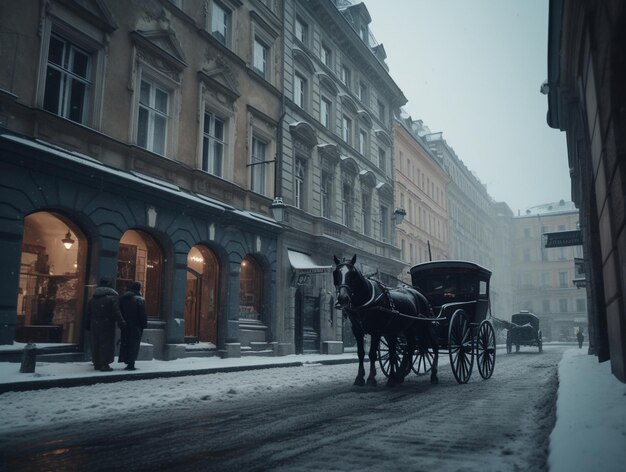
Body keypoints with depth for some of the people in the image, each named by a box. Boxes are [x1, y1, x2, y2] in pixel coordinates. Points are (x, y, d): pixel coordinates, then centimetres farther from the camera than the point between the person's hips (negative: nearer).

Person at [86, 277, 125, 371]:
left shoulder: (93, 297, 12)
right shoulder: (112, 297, -8)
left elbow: (88, 312, 15)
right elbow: (116, 312, -15)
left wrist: (88, 325, 20)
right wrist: (121, 322, -13)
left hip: (95, 324, 6)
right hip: (107, 325, -6)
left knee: (95, 344, 14)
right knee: (107, 344, -1)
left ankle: (97, 363, 22)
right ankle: (105, 364, -3)